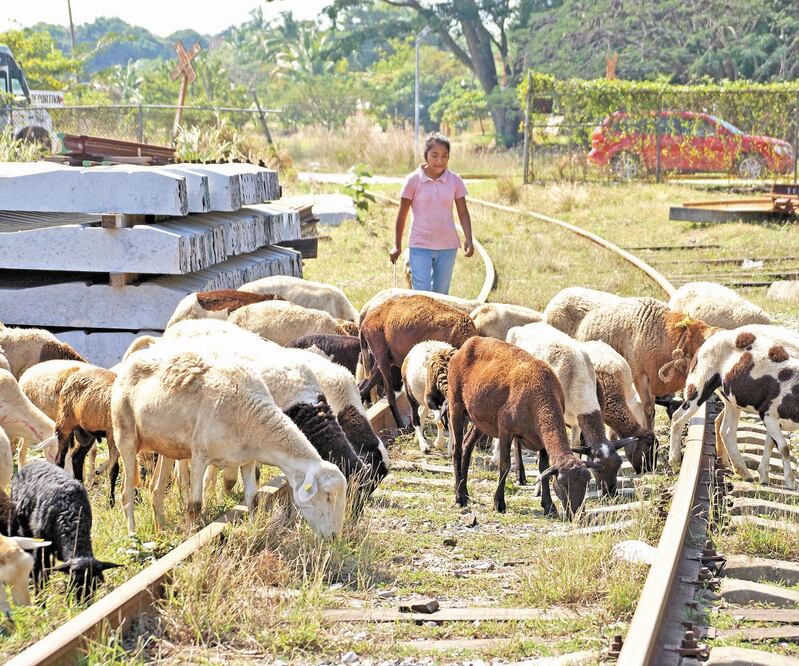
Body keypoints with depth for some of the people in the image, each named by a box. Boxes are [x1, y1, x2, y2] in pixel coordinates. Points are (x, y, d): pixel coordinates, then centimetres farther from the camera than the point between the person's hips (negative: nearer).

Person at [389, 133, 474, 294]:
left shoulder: (455, 180, 2)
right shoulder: (413, 180, -5)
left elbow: (463, 213, 6)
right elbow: (402, 215, 2)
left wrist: (468, 239, -7)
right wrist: (397, 246, 6)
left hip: (448, 247, 3)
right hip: (420, 246, -3)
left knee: (441, 295, 9)